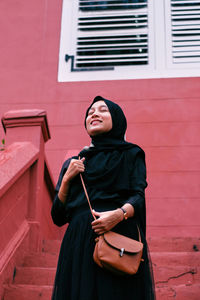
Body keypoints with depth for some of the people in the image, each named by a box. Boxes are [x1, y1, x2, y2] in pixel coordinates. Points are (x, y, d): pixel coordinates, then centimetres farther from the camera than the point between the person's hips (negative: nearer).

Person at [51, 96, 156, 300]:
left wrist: (120, 213, -23)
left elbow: (139, 196, -3)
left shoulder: (131, 155, 13)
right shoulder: (74, 163, 20)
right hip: (80, 244, 3)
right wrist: (66, 179, 1)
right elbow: (58, 217, 14)